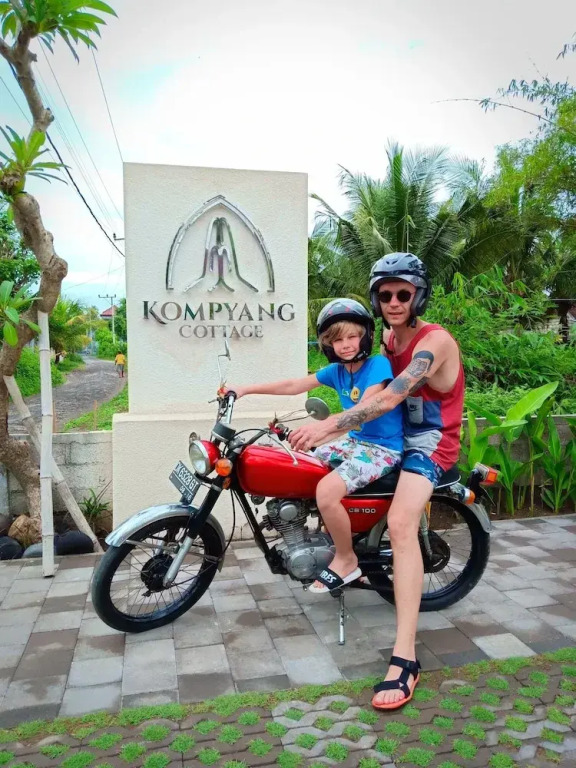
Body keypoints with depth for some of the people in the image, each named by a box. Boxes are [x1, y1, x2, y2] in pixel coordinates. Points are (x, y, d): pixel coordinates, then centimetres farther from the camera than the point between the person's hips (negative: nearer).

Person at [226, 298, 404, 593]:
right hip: (356, 441, 8)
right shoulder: (336, 370, 4)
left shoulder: (378, 365, -17)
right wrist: (246, 389, 5)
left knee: (327, 490, -27)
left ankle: (346, 560, -4)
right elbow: (294, 386, 7)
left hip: (383, 447, -8)